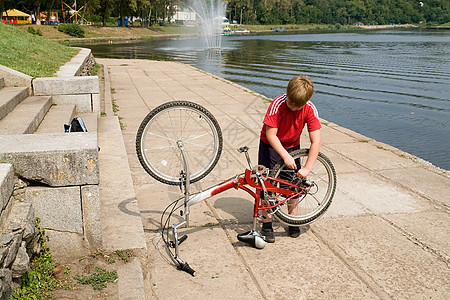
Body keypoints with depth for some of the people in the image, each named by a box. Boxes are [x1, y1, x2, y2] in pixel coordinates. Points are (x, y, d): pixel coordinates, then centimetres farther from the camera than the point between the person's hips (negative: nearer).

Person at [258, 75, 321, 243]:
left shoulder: (310, 109, -21)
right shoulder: (278, 104, -28)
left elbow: (316, 141, -21)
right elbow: (270, 135, -25)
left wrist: (307, 168, -26)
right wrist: (285, 156, -32)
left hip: (292, 146, 3)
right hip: (271, 145, -2)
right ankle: (267, 224, 7)